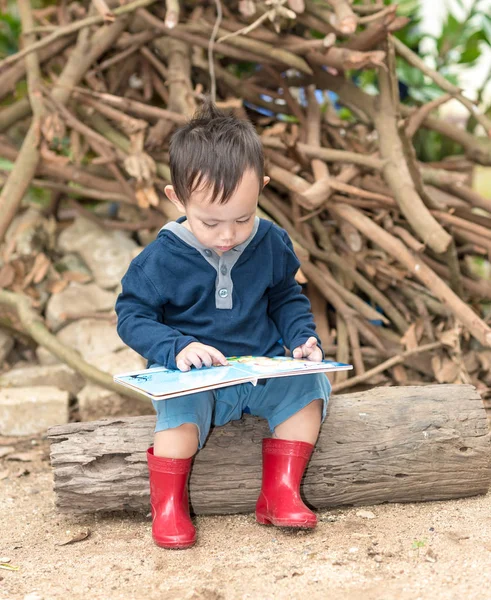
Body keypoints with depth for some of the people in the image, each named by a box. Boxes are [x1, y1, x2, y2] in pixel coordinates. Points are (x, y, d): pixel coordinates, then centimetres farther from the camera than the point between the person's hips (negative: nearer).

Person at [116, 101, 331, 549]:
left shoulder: (270, 243, 0)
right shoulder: (162, 258, -11)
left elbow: (286, 298, 15)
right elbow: (132, 316, -7)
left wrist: (303, 336, -4)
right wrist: (175, 348, -24)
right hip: (193, 376, -3)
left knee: (310, 385, -21)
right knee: (183, 406, -35)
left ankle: (279, 492, -10)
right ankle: (168, 504, -14)